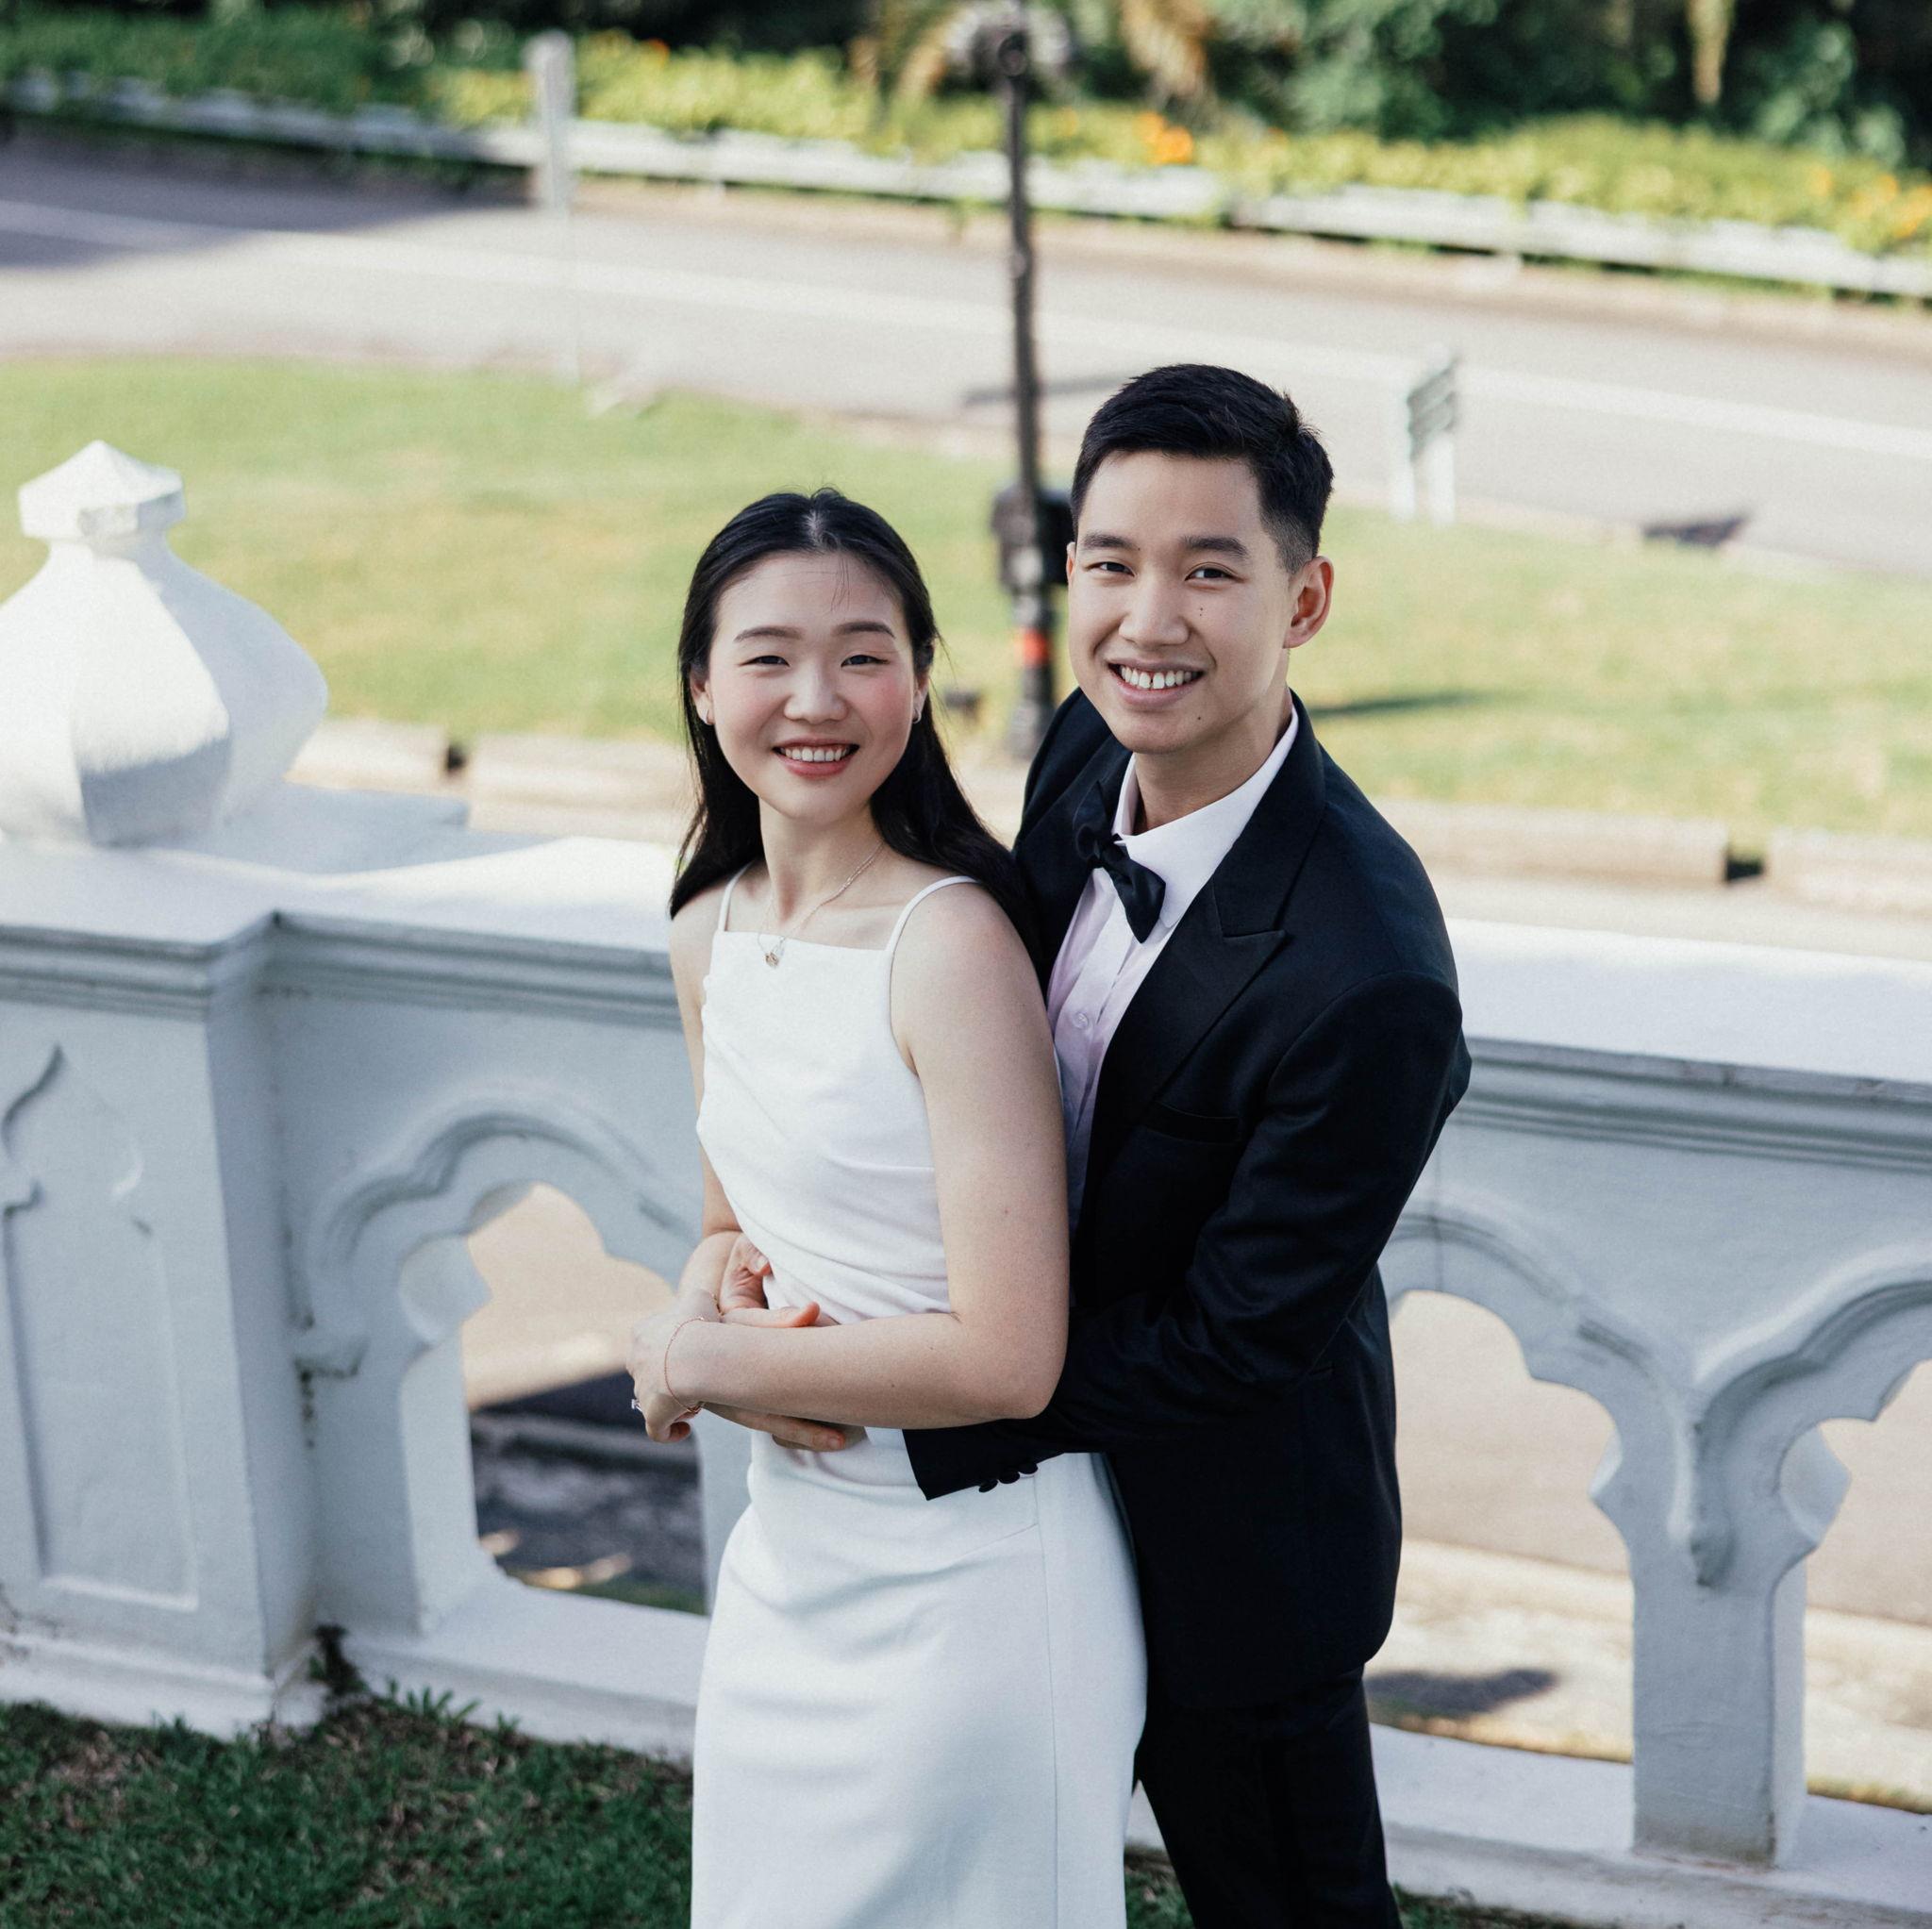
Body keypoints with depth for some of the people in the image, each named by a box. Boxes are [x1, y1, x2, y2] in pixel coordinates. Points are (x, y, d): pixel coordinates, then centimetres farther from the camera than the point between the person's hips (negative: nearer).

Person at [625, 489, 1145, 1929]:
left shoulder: (951, 944, -21)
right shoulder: (710, 932, 3)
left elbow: (1007, 1359, -24)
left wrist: (701, 1361, -13)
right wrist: (714, 1290, -7)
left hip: (967, 1578, -7)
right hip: (789, 1556, 7)